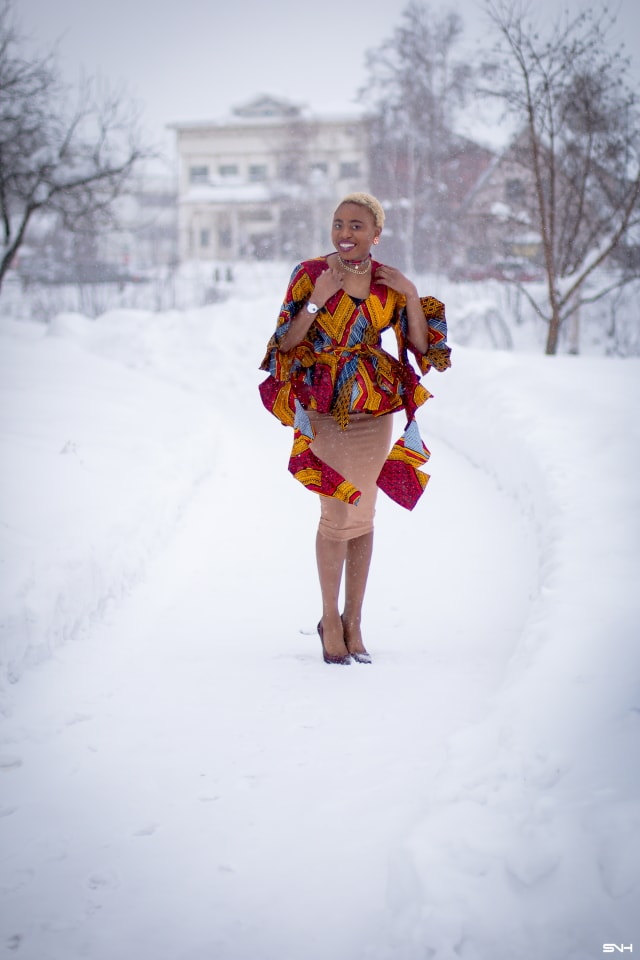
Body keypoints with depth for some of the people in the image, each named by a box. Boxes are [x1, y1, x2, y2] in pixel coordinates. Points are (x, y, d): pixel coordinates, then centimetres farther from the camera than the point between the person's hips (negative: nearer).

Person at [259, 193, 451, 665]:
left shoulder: (391, 282, 3)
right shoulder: (310, 274, -6)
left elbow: (422, 348, 3)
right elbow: (286, 345, -10)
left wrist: (412, 296, -8)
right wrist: (317, 299, -20)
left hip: (375, 411, 3)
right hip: (325, 410, -3)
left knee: (363, 516, 8)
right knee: (338, 513, -6)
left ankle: (353, 621, 19)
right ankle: (331, 619, 12)